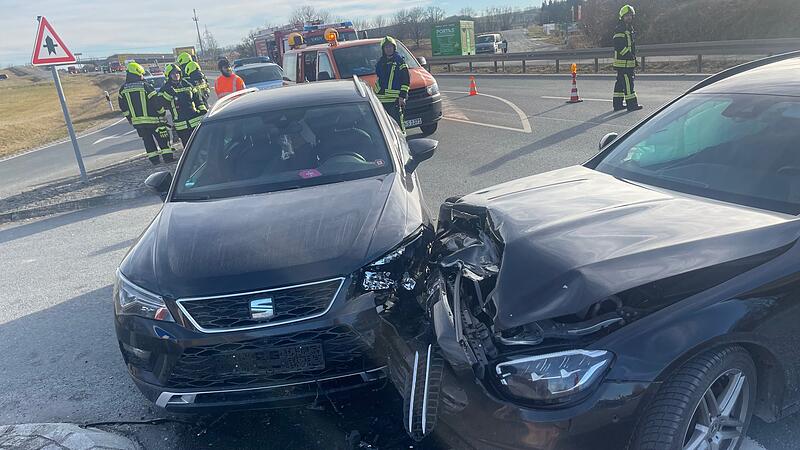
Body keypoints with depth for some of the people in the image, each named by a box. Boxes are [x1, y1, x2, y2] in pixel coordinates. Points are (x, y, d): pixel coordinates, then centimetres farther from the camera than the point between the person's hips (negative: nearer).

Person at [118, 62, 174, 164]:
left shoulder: (123, 89, 4)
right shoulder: (145, 86, -11)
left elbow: (123, 107, 9)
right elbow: (157, 102, -9)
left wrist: (130, 118, 19)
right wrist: (162, 115, 3)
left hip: (136, 122, 4)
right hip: (152, 119, -4)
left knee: (148, 141, 14)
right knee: (162, 139, 6)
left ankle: (154, 160, 14)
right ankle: (168, 157, 6)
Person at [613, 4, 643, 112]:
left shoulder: (630, 29, 20)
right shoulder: (620, 30, -12)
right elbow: (618, 47, -20)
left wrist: (634, 58, 22)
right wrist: (627, 54, -19)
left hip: (629, 62, 10)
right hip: (623, 62, -10)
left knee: (620, 83, 12)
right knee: (628, 83, -8)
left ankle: (618, 104, 17)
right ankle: (632, 104, -5)